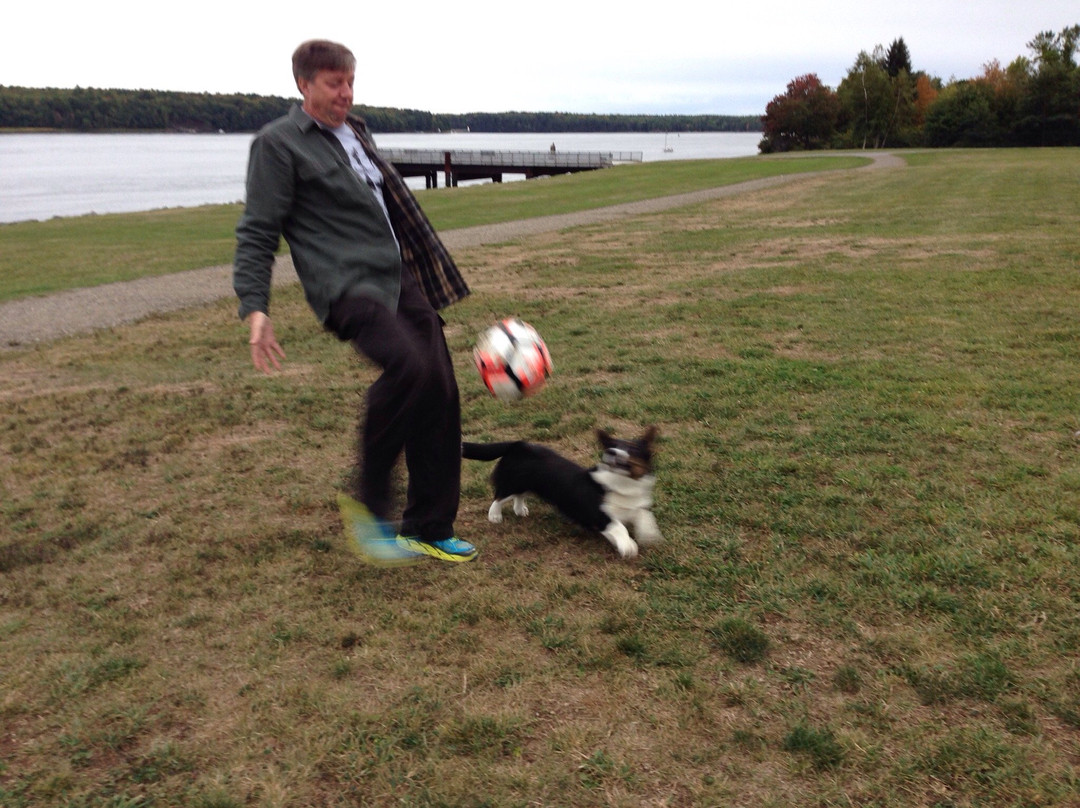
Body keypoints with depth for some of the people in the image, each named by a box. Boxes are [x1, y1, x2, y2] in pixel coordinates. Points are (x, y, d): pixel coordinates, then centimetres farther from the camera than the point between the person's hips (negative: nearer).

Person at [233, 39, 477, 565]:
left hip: (402, 280, 8)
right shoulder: (278, 144, 0)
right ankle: (367, 502, -13)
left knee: (440, 395, 0)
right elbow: (257, 233, -4)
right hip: (347, 286, -8)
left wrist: (428, 282, 32)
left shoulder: (356, 134, 24)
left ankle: (428, 530, 13)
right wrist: (255, 309, -16)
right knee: (408, 364, -34)